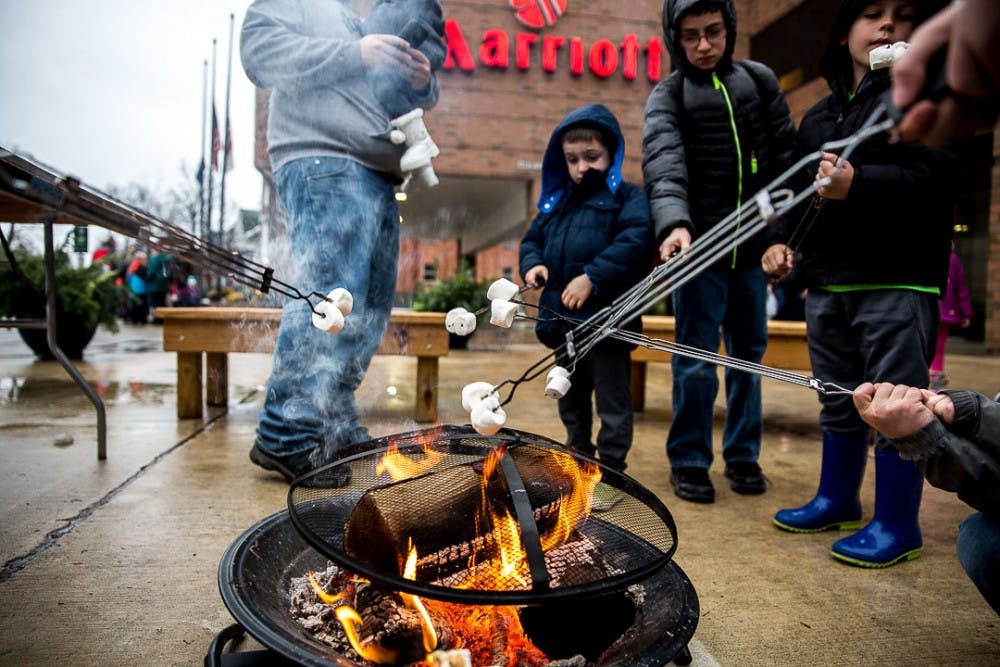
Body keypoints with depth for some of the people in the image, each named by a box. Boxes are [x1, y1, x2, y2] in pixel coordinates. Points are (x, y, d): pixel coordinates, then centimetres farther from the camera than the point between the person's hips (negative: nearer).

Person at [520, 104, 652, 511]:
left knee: (612, 401, 4)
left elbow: (634, 242, -21)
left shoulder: (627, 198, -5)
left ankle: (610, 474, 17)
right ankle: (578, 457, 39)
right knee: (570, 399, 21)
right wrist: (532, 263, -3)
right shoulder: (556, 201, 14)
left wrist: (592, 277, -27)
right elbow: (533, 238, 19)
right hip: (562, 321, 7)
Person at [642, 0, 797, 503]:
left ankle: (742, 456, 25)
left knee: (748, 355, 11)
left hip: (751, 247, 4)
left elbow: (786, 159, 11)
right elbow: (664, 163, -21)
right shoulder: (667, 96, -2)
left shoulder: (759, 81, 9)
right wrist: (674, 222, -39)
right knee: (696, 360, -1)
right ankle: (689, 462, 14)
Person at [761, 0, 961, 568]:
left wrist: (859, 184, -33)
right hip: (828, 281, 7)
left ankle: (898, 526, 10)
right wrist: (779, 240, 9)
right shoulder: (819, 115, 19)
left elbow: (932, 177, -17)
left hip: (898, 283, -6)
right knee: (839, 399, 15)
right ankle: (837, 500, 30)